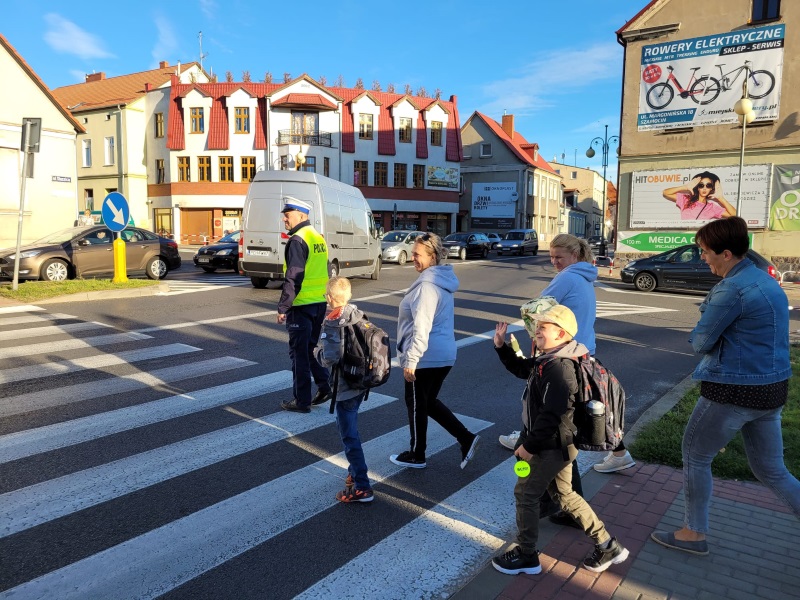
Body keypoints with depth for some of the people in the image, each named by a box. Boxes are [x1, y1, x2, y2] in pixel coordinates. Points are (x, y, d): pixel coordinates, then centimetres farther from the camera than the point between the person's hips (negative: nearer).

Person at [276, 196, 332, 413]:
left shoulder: (297, 241, -15)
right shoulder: (318, 237, 13)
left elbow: (293, 278, -20)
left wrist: (283, 307, -14)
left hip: (301, 305, -8)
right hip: (320, 303, 8)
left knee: (299, 353, 1)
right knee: (313, 347, 19)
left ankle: (302, 401, 8)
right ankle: (324, 387, 21)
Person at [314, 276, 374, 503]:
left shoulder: (331, 323, -18)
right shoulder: (358, 315, 2)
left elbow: (330, 358, -24)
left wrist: (317, 352, -4)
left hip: (345, 386, -8)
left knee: (349, 435, 1)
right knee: (347, 426, 24)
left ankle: (362, 487, 6)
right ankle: (355, 471, 35)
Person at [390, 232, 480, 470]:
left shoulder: (427, 285, -20)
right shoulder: (442, 280, 10)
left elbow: (421, 327, -24)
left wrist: (410, 360, -20)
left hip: (426, 357, -9)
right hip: (444, 354, 9)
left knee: (416, 404, 8)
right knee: (429, 401, 21)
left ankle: (416, 455, 25)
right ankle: (466, 438, 17)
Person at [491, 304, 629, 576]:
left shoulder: (559, 367, -25)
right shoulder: (548, 360, 7)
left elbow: (551, 414, -29)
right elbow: (521, 368, 22)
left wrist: (529, 446, -22)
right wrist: (501, 346, 9)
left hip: (551, 447, -10)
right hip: (556, 444, 10)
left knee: (525, 493, 4)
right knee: (564, 494, 20)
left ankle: (526, 556, 21)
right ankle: (608, 546, 30)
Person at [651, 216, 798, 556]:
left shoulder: (732, 289, -20)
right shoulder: (767, 281, 10)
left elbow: (700, 342, -14)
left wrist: (701, 332, 5)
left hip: (733, 393, -9)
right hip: (772, 389, 9)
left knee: (695, 457, 10)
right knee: (771, 470, 20)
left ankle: (694, 534, 23)